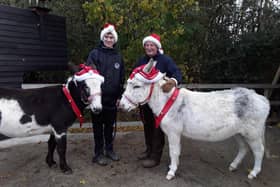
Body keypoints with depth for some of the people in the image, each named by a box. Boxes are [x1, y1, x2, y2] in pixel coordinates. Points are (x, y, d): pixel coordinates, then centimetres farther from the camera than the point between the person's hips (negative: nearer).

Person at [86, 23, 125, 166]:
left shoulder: (118, 56, 11)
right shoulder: (95, 53, -2)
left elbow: (122, 78, 12)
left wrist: (119, 95, 8)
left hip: (112, 98, 4)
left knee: (110, 125, 14)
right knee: (98, 126, 7)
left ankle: (109, 150, 30)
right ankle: (99, 153, 20)